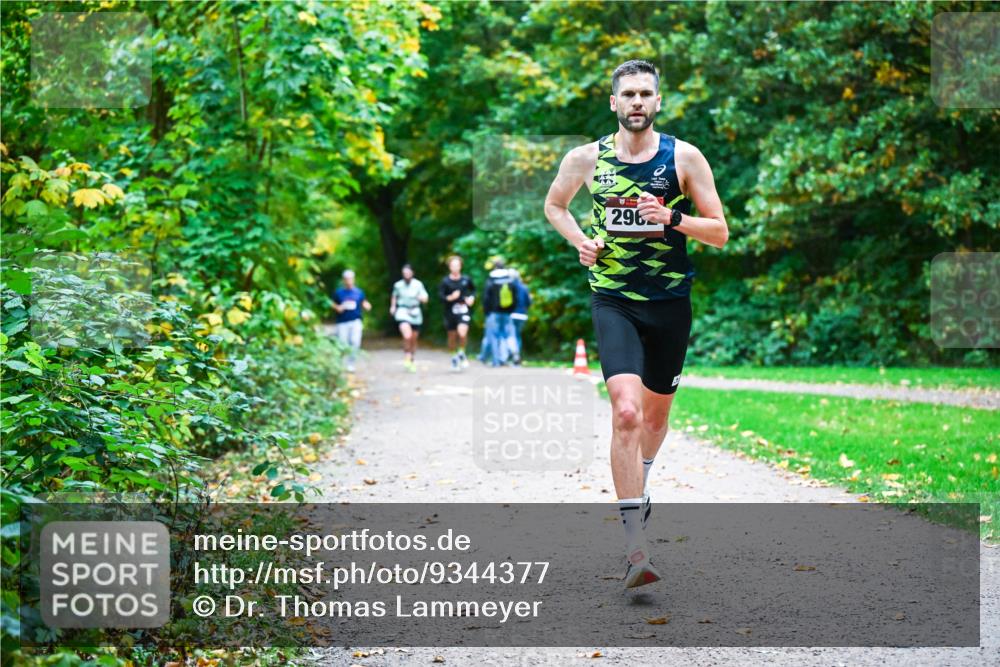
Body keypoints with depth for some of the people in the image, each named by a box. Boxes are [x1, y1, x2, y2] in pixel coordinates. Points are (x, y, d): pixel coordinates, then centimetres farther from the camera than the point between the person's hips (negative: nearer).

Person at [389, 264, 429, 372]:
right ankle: (406, 355, -2)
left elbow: (425, 299, -1)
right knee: (407, 336, -26)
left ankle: (412, 361, 31)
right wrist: (393, 306, 6)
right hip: (402, 311, -2)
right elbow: (394, 296, 20)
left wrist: (421, 298, -23)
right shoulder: (398, 285, 2)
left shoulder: (418, 284, -1)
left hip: (415, 313, 2)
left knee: (413, 339, 12)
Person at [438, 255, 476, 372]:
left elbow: (473, 290, 19)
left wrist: (472, 297, 1)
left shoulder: (466, 279, 2)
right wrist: (450, 297, -23)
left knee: (462, 333, -22)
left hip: (464, 310, -1)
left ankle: (462, 353, 4)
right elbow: (440, 295, -6)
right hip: (450, 312, 1)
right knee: (452, 336, 11)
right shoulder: (445, 281, -4)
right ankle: (454, 357, 34)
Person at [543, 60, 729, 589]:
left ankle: (638, 486, 50)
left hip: (670, 302, 2)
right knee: (626, 411, -19)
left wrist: (672, 217, -18)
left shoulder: (684, 158, -2)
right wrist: (579, 240, 1)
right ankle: (636, 548, -20)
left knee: (656, 412, 16)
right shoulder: (586, 158, 1)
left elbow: (720, 233, -1)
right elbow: (554, 205, 20)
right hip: (612, 301, -1)